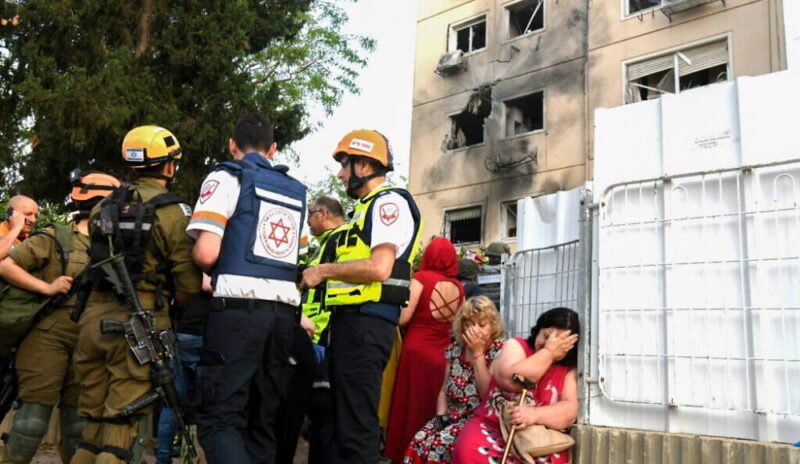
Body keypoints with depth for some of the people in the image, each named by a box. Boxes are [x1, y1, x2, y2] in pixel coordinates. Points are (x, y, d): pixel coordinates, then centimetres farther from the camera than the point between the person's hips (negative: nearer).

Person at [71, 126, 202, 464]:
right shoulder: (172, 211, -7)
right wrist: (170, 307, 11)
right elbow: (189, 283, -9)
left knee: (94, 419, 17)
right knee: (125, 423, 1)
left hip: (94, 317, 6)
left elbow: (93, 263, 16)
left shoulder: (103, 207, 12)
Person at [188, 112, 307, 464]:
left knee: (219, 418, -4)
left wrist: (217, 272, 12)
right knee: (263, 420, 12)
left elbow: (206, 253, -9)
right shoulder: (297, 192, 21)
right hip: (285, 313, 6)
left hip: (238, 308, -6)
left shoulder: (226, 178, 2)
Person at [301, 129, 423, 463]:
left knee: (357, 427, -9)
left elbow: (379, 268, -21)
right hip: (352, 319, 11)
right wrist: (326, 274, 10)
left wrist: (324, 271, -12)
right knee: (345, 421, 17)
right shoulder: (368, 207, 24)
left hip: (366, 322, -11)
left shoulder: (388, 202, -8)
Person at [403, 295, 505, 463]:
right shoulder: (455, 348, 6)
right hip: (452, 417, 5)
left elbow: (488, 395, -17)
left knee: (439, 445, -29)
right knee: (418, 442, -23)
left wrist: (477, 352, -17)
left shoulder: (500, 350, -7)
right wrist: (441, 416, -5)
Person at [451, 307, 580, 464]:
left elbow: (570, 411, -8)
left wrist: (535, 415, -26)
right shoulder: (516, 346, 5)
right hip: (492, 428, 0)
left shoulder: (569, 371, 7)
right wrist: (548, 351, -11)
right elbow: (510, 379, -16)